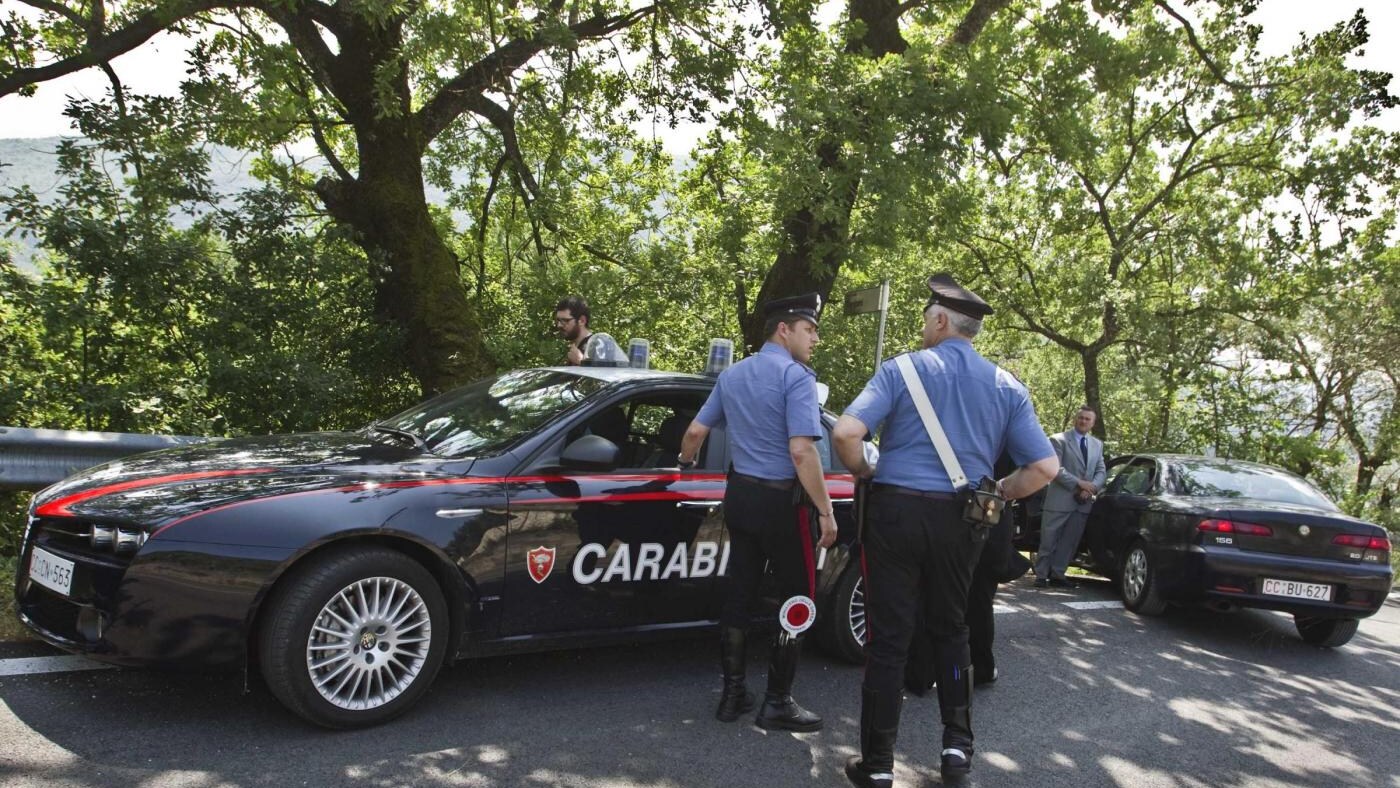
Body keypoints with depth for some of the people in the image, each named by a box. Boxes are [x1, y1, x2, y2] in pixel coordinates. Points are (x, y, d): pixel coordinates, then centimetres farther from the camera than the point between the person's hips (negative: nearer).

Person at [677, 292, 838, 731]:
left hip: (740, 494, 7)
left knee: (738, 593, 12)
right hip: (783, 500, -7)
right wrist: (826, 511, -18)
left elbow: (695, 431, 16)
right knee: (797, 597, 4)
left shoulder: (732, 375, 9)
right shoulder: (796, 376, -14)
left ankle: (732, 693, 20)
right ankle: (777, 704, 7)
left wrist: (686, 463, 37)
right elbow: (802, 451, -23)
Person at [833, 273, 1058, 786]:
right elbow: (1045, 467, -1)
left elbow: (845, 433, -17)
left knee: (888, 639, 4)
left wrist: (866, 474, 1)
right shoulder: (1007, 388, 5)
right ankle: (957, 745, 23)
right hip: (959, 522, 3)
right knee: (949, 631, 22)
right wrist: (995, 495, 12)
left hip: (896, 511, -3)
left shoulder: (901, 369, -5)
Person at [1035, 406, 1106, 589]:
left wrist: (1091, 489, -8)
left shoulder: (1097, 444, 16)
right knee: (1048, 540, -1)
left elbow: (1101, 471, 11)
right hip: (1060, 499, -5)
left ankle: (1057, 574, 15)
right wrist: (1079, 483, -17)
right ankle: (1041, 575, 5)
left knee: (1070, 541, 7)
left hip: (1083, 502, 5)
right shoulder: (1058, 440, -3)